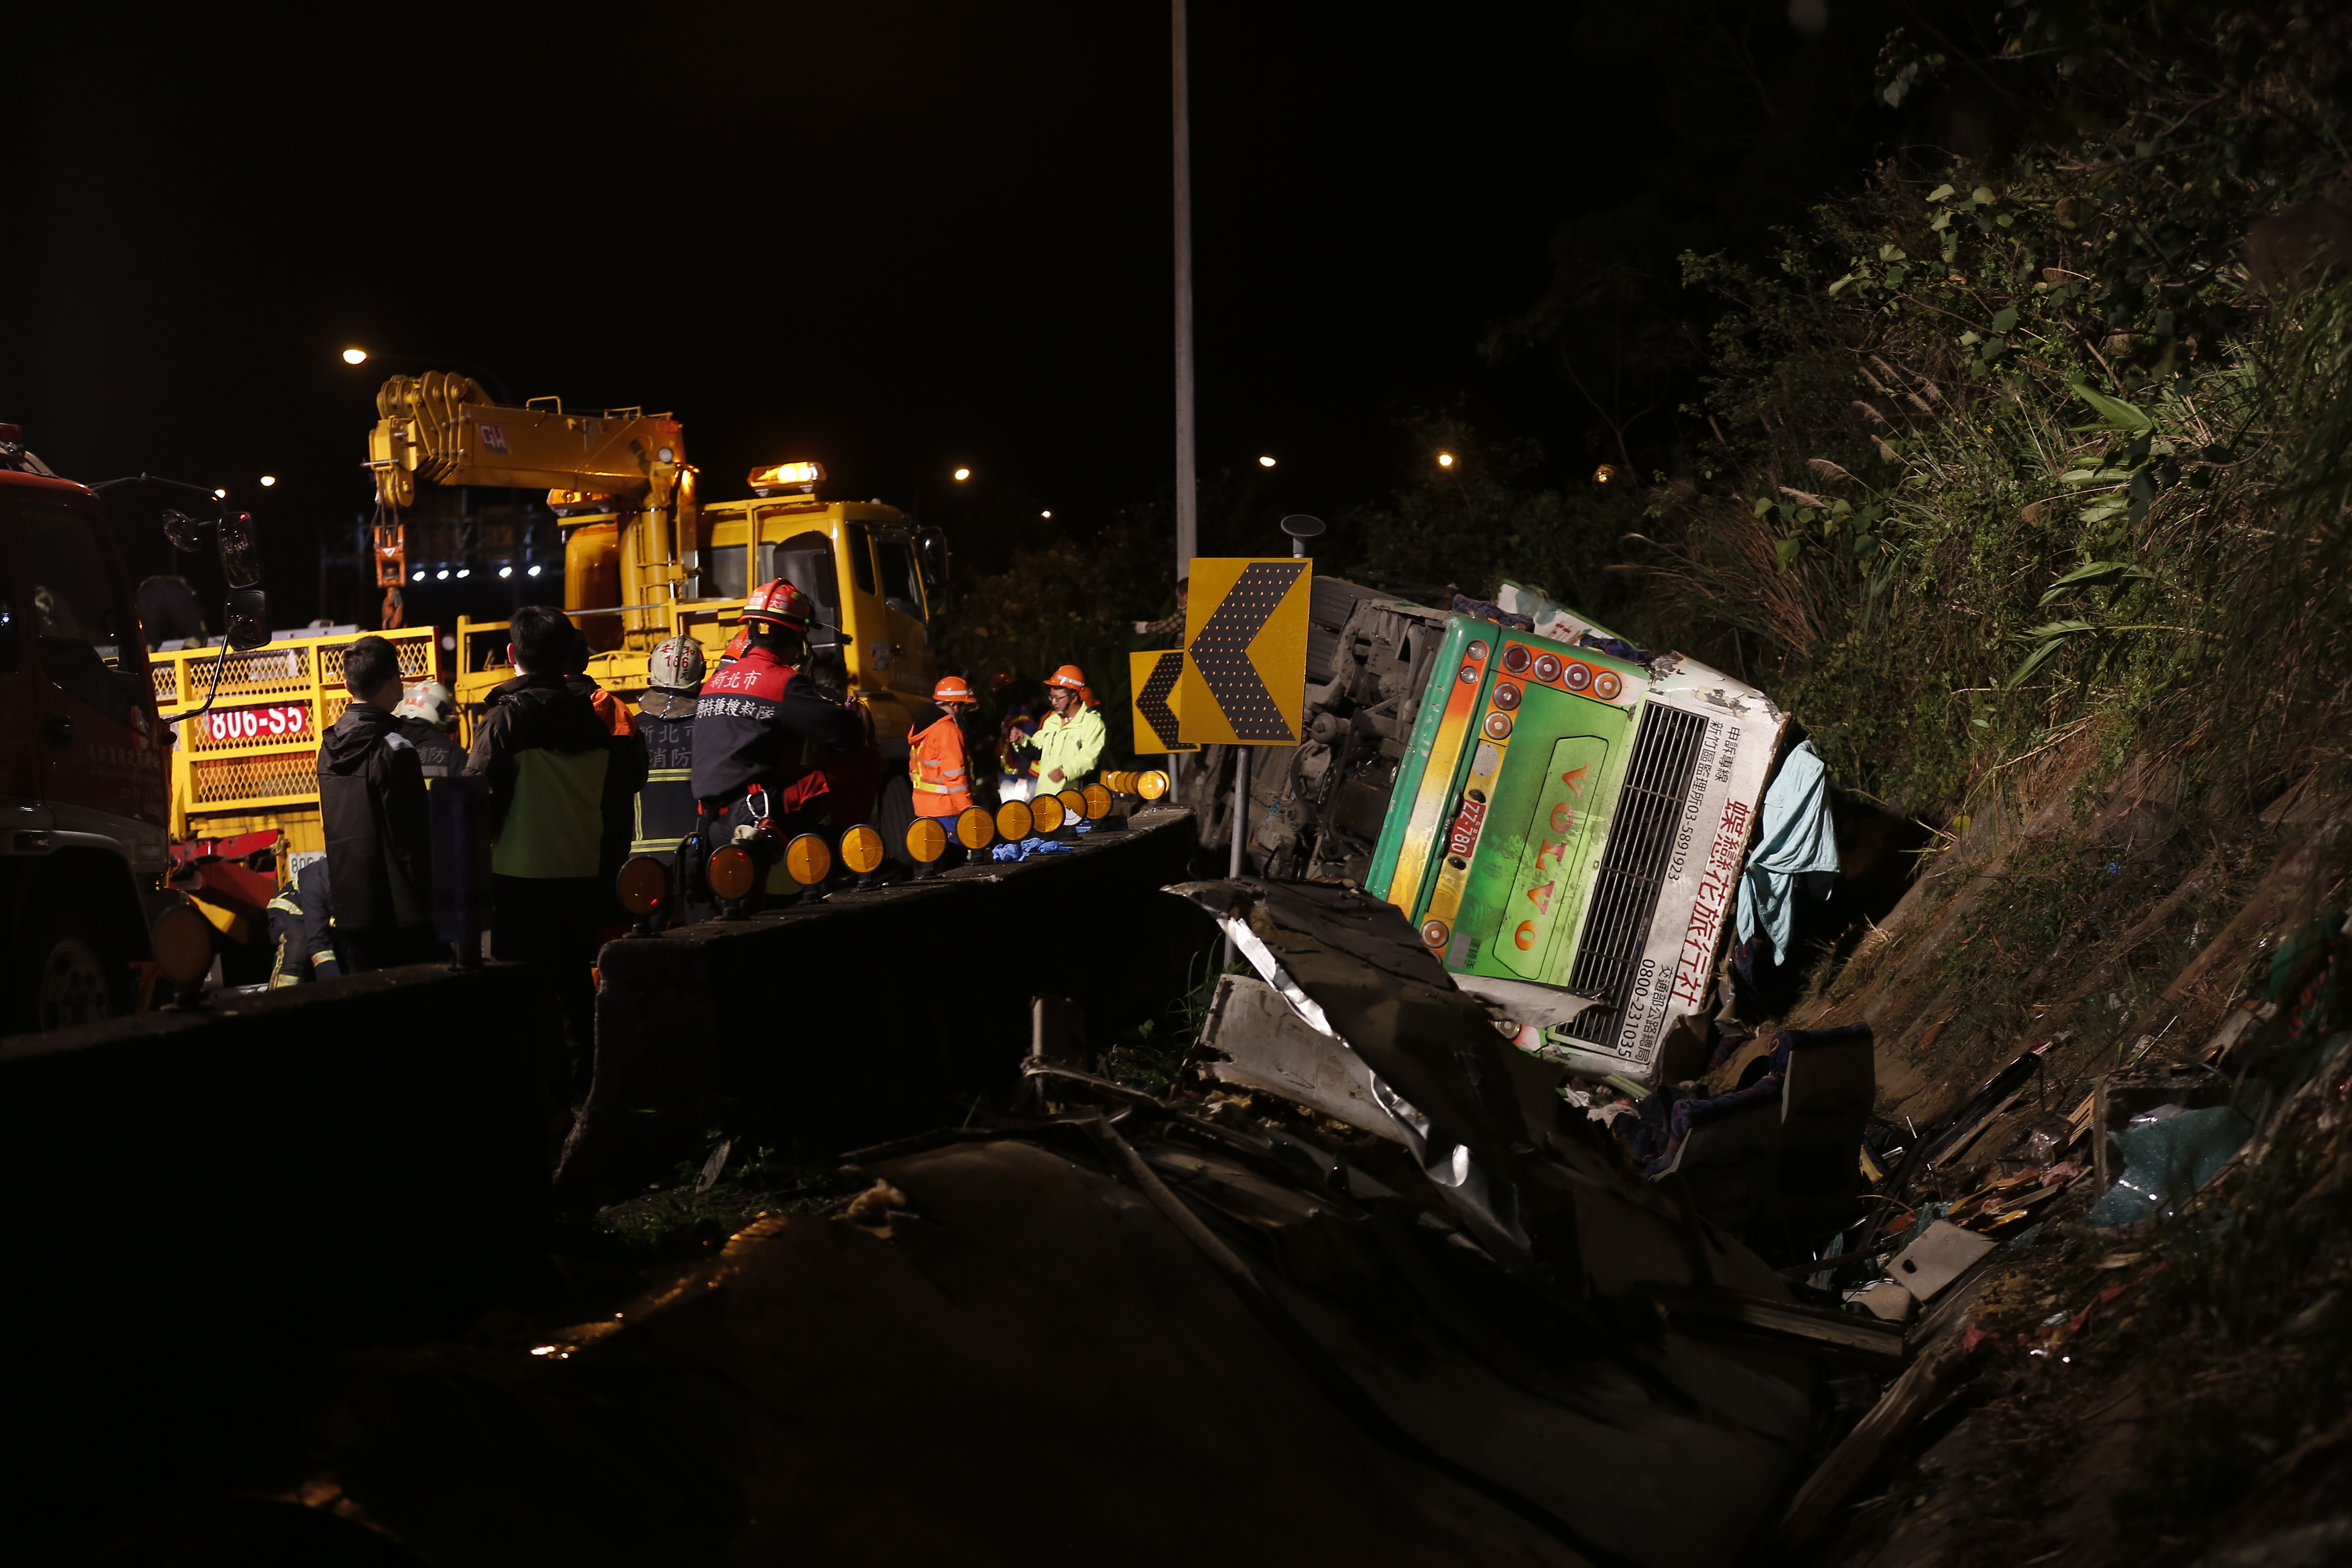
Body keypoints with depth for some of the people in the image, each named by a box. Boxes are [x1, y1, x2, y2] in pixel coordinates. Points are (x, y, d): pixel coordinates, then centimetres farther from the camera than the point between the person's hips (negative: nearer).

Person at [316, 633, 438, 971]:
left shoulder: (329, 745, 8)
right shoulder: (394, 749, -14)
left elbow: (327, 826, 14)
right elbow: (412, 834, -14)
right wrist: (427, 901, -7)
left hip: (348, 909, 7)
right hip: (398, 913, -7)